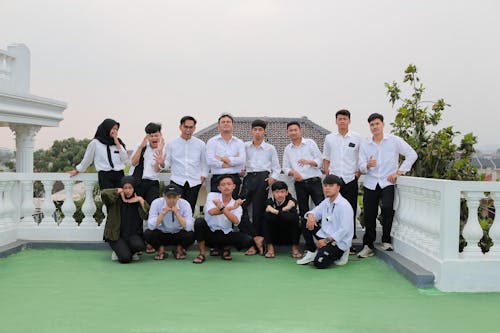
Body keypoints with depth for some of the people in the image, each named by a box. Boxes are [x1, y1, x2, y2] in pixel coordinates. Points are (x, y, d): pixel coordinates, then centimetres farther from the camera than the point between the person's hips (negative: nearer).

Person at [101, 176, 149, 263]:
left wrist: (141, 201, -14)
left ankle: (129, 251, 7)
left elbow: (148, 216, -8)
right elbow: (103, 193, -25)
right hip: (116, 235, -3)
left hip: (133, 234, 3)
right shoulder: (116, 200, -4)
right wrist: (118, 191, -15)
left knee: (139, 245, -30)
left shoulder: (137, 200, 4)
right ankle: (118, 251, 13)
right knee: (125, 258, -24)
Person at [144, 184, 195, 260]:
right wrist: (164, 212, -34)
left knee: (190, 235, -31)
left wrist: (177, 213, -35)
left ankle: (179, 249, 3)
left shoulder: (185, 204, -19)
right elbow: (151, 226, -26)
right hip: (161, 235, 0)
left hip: (178, 235, 0)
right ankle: (161, 250, 2)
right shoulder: (156, 203, -19)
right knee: (147, 234, -29)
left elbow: (189, 227, -27)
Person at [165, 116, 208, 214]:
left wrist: (203, 175, 5)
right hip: (177, 181, -1)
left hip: (194, 182, 1)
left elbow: (204, 162, 17)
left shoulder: (200, 144, 8)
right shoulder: (172, 144, 7)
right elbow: (168, 162, 7)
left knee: (190, 210, 0)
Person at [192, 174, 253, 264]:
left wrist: (222, 208, -30)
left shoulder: (237, 205, -2)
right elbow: (211, 212, -24)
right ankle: (202, 253, -10)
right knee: (199, 221, -31)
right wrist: (230, 208, -17)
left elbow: (236, 221, -22)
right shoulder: (212, 196, -4)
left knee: (247, 240, -23)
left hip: (225, 235, 1)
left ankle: (226, 248, 10)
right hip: (209, 232, -1)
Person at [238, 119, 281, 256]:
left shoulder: (270, 148, 10)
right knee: (240, 206, -15)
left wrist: (273, 178, -4)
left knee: (258, 211, -2)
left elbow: (276, 168, 11)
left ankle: (255, 245, 5)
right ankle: (257, 238, -6)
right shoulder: (245, 146, 14)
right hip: (248, 177, 2)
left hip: (262, 178, -2)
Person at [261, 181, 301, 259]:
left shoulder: (291, 200, -8)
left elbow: (291, 203, -32)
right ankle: (270, 248, -18)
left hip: (289, 237, -1)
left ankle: (295, 247, -14)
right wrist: (275, 211, -48)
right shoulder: (270, 201, -5)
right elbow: (268, 208, -27)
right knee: (267, 216, -25)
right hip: (274, 236, 1)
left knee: (294, 216, -29)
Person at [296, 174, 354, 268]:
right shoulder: (326, 202, 8)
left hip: (339, 240, -8)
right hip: (325, 234, 8)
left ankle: (340, 253, 6)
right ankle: (312, 252, 6)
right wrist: (311, 215, -11)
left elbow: (344, 230, -22)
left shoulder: (344, 205, -19)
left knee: (319, 263, -22)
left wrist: (326, 240, -22)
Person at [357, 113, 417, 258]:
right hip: (370, 183, 3)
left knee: (387, 208, -26)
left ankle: (386, 241, -7)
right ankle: (368, 246, 17)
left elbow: (412, 154, 0)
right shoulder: (365, 144, 9)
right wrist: (367, 165, -20)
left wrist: (399, 171, -5)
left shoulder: (394, 140, 2)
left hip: (387, 182, -3)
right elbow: (361, 167, 4)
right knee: (369, 215, 1)